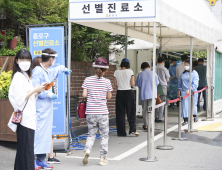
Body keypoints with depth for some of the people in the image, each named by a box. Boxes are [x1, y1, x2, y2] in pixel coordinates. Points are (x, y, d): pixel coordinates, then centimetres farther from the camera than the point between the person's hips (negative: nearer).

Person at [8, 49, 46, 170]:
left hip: (29, 118, 10)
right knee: (26, 149, -9)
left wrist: (39, 90, 7)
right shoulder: (19, 76, -10)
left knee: (23, 150, 11)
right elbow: (20, 98, -18)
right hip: (24, 118, -10)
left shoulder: (25, 76, 19)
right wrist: (35, 90, -12)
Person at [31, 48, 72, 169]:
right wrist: (48, 94, -16)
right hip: (39, 108, -9)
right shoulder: (37, 71, -13)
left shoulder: (49, 72, 17)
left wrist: (64, 69, 57)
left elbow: (56, 69, 42)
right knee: (38, 133, -11)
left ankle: (41, 160, 13)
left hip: (47, 108, 10)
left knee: (46, 133, 9)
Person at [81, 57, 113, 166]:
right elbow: (109, 97, 4)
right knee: (104, 135, 11)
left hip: (90, 112, 2)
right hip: (102, 112, -2)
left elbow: (84, 95, -5)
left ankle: (87, 150, -12)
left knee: (91, 134, 15)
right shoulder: (107, 82, -4)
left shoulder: (88, 80, -1)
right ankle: (103, 158, 13)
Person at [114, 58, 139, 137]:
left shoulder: (116, 72, 1)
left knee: (120, 112, 6)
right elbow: (132, 84, -6)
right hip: (128, 92, -2)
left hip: (119, 93, 2)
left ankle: (121, 132, 8)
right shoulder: (130, 71, -5)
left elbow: (115, 84, 4)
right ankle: (132, 129, -4)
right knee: (131, 111, 6)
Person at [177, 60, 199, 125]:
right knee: (184, 105, -3)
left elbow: (195, 84, -13)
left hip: (192, 91, -3)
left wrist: (189, 89, -26)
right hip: (184, 92, 3)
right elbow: (180, 83, 17)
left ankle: (195, 116, 35)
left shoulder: (194, 73, -5)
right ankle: (185, 120, 1)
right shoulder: (183, 73, 9)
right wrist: (179, 91, 12)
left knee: (193, 104, 9)